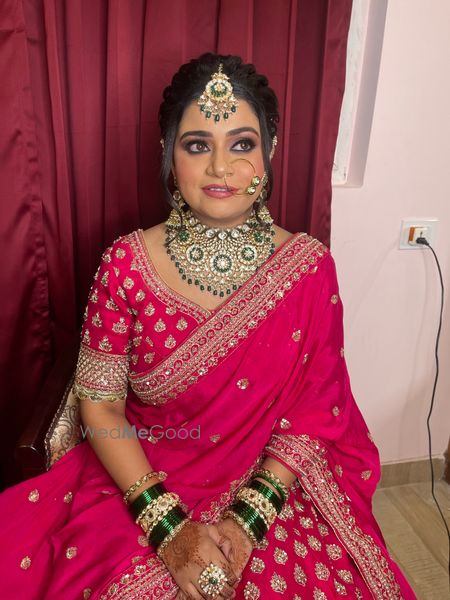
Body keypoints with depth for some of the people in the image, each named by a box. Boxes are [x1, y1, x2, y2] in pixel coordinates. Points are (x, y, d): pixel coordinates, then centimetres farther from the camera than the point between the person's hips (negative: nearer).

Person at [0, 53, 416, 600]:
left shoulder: (309, 266, -9)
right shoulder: (125, 264, -10)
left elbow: (313, 415, -6)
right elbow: (100, 407, -7)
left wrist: (245, 524, -14)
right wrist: (169, 529, -14)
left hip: (270, 491, 1)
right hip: (138, 484, 1)